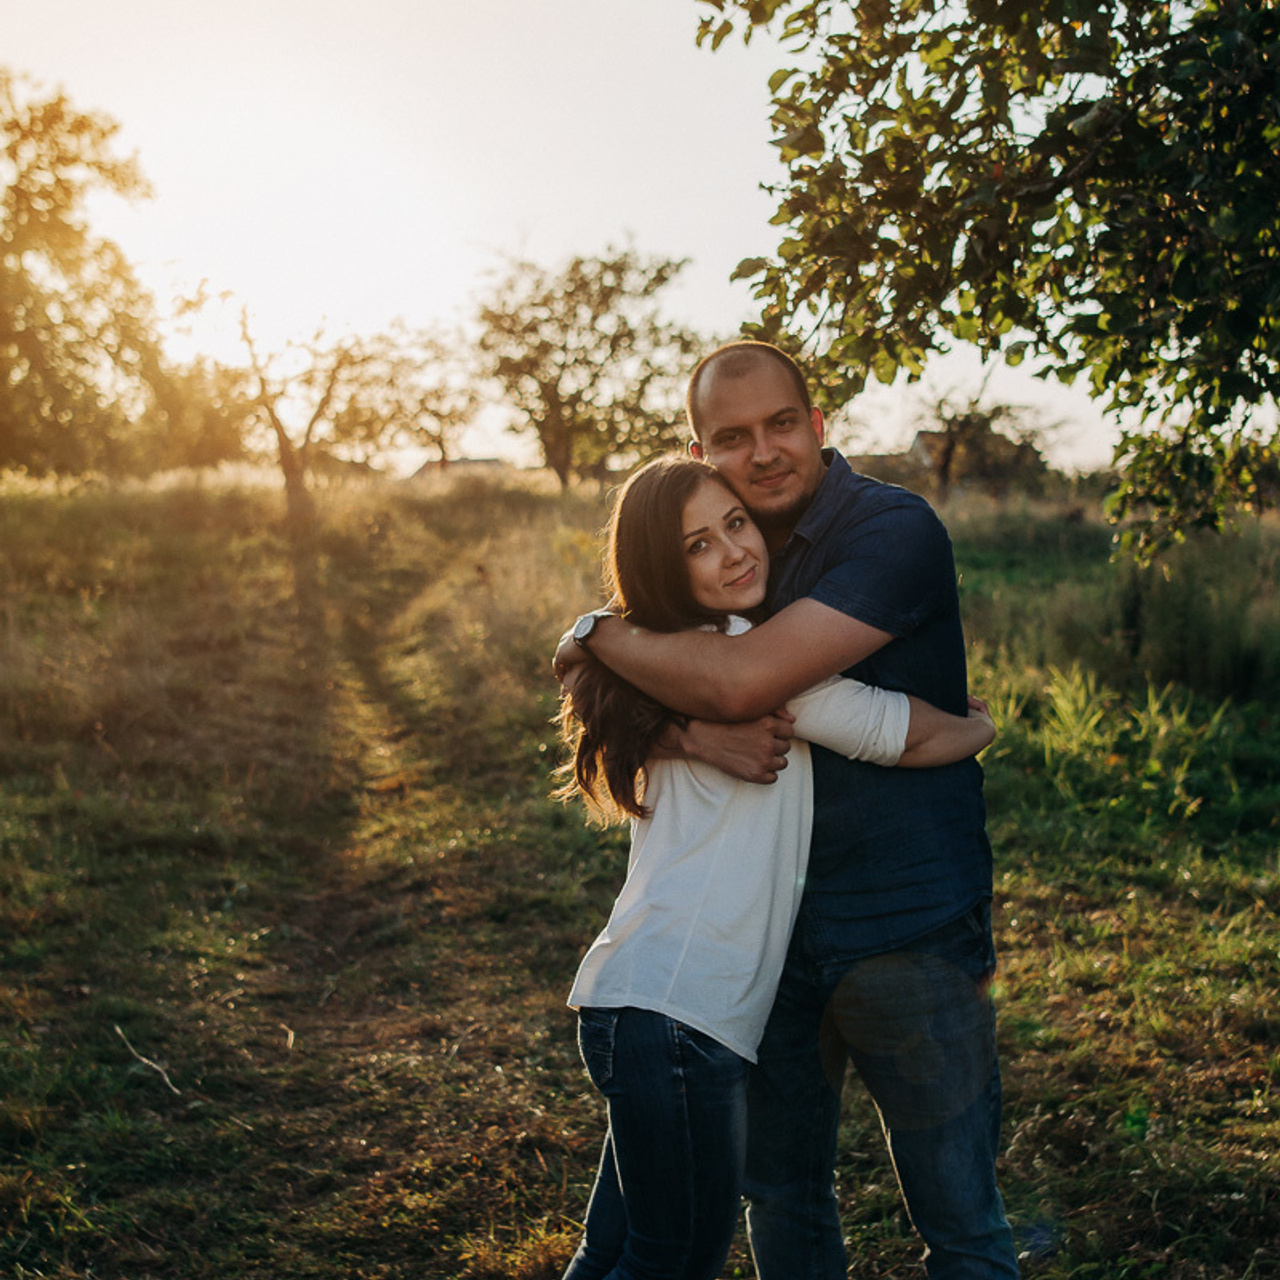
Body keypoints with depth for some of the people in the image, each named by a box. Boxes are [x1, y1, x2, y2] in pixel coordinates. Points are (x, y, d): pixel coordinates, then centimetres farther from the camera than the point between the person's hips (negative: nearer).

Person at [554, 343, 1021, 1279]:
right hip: (770, 928, 6)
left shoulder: (894, 532, -16)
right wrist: (690, 732, -23)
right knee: (781, 1196, 18)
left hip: (910, 933, -6)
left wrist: (599, 632, -11)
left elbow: (742, 680, -27)